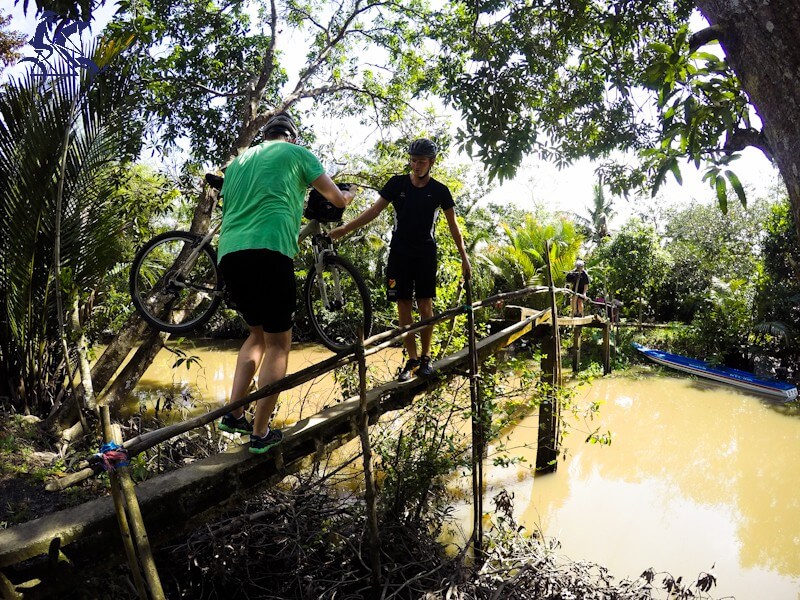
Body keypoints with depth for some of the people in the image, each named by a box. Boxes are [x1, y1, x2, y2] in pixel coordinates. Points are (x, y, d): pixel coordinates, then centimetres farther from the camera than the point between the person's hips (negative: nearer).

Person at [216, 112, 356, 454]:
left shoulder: (239, 160, 27)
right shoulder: (296, 152, 12)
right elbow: (336, 199, 18)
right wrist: (350, 194, 41)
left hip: (228, 254, 6)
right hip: (269, 250, -6)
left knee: (258, 334, 22)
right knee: (278, 343, 5)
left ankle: (233, 414, 17)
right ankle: (260, 433, 7)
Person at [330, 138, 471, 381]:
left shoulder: (439, 190, 0)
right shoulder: (397, 183, 2)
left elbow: (453, 225, 3)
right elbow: (375, 209, 0)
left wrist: (464, 257, 0)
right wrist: (345, 228, -9)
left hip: (425, 253, -1)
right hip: (399, 252, 1)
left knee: (425, 306, -3)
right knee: (404, 306, 0)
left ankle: (425, 357, 12)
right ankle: (412, 359, 8)